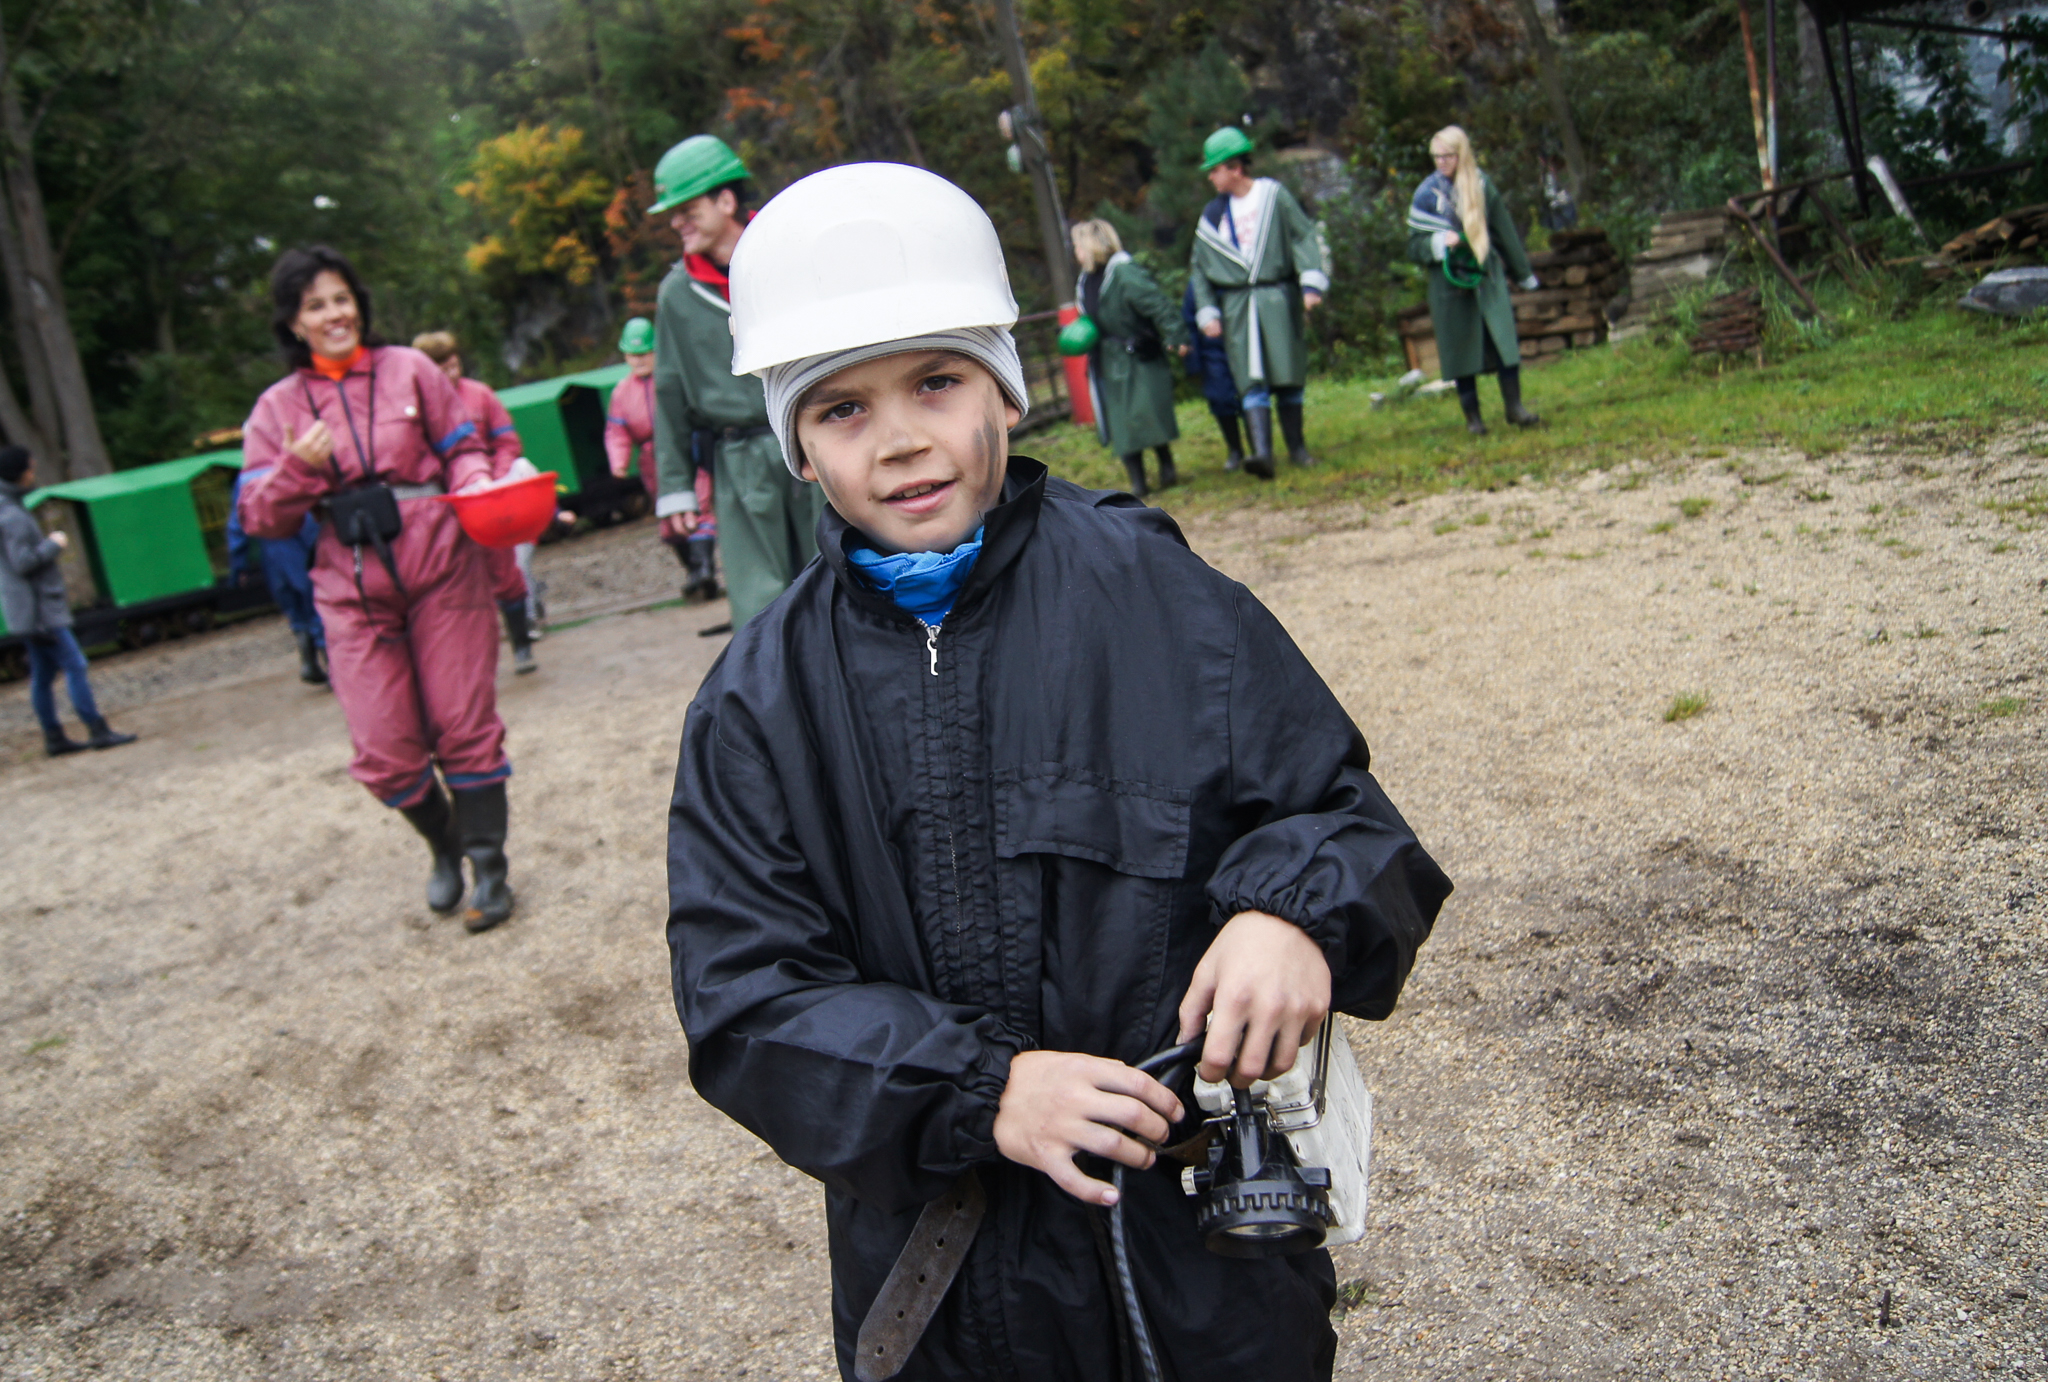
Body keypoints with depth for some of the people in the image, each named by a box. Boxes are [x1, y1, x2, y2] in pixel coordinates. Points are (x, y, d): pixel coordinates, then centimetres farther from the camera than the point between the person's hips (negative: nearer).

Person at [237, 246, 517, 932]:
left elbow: (463, 448, 9)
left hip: (442, 570, -1)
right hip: (353, 592, 2)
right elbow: (260, 518, 5)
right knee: (383, 752, -1)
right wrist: (298, 468, -12)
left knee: (465, 725, 0)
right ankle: (445, 845, 27)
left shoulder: (409, 369, 5)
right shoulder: (277, 408, 8)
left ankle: (488, 866, 15)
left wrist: (474, 487, -12)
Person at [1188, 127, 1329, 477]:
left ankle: (1296, 447, 16)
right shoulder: (1212, 216, 11)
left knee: (1288, 379, 3)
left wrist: (1311, 283, -13)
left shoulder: (1274, 195, 1)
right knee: (1253, 382, -10)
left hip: (1278, 300, -2)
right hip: (1237, 305, 2)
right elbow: (1200, 268, 16)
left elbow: (1305, 237, -2)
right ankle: (1261, 452, -21)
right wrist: (1207, 313, 7)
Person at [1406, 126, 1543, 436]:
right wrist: (1439, 242, -21)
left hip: (1487, 276, 1)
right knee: (1462, 347, 2)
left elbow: (1505, 231, 11)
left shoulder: (1481, 185, 3)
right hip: (1450, 281, -1)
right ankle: (1472, 416, 11)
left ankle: (1513, 406, 0)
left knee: (1504, 338, -8)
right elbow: (1414, 245, 0)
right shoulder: (1427, 193, -3)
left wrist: (1523, 274, 17)